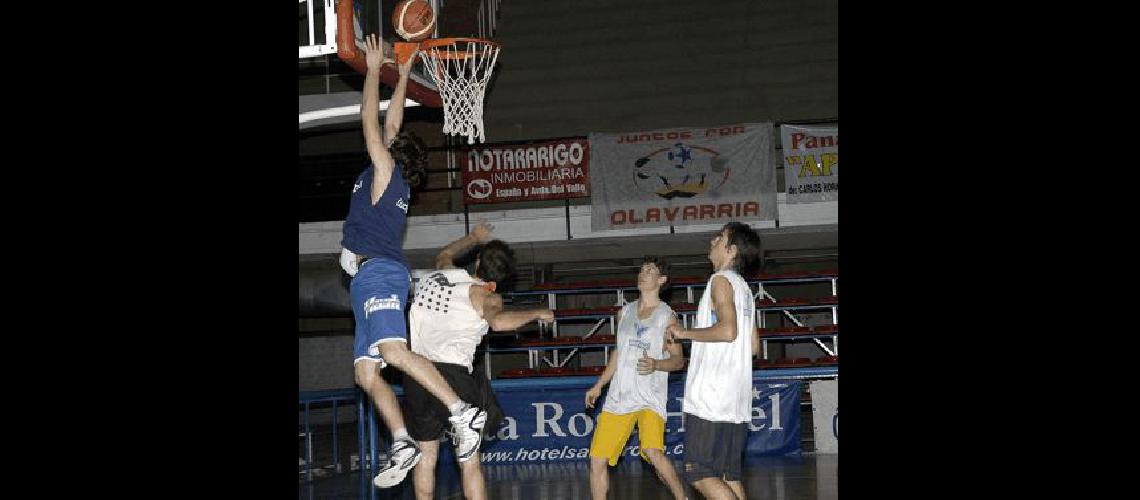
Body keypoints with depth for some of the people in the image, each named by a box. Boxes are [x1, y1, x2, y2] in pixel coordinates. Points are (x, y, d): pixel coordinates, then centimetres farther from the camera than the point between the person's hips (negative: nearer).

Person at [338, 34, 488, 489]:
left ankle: (462, 412, -34)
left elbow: (372, 120, -3)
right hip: (372, 276, 10)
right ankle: (401, 445, -7)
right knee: (366, 372, 2)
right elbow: (391, 123, 31)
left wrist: (375, 68, 4)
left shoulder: (385, 168, -1)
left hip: (378, 270, -10)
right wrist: (402, 75, 36)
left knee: (394, 351, -27)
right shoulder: (390, 178, 21)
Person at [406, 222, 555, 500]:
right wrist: (536, 314, -9)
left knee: (426, 455, 15)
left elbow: (445, 255, 40)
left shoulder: (441, 274, 15)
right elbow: (499, 322, -24)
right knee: (469, 460, 1)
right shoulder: (484, 295, -2)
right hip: (452, 373, -5)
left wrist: (473, 238, 53)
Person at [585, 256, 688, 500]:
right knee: (597, 459, 0)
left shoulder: (667, 316, 0)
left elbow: (678, 359, -1)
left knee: (653, 452, -27)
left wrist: (656, 365, -21)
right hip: (619, 396, 6)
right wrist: (598, 386, 24)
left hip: (650, 397, -5)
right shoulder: (624, 312, 15)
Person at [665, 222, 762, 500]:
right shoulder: (743, 288, 21)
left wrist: (685, 333, -9)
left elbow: (728, 330, -21)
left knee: (700, 475, -10)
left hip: (710, 398, -9)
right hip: (737, 402, 9)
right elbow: (753, 344, 24)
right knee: (728, 476, 8)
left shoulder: (721, 280, -6)